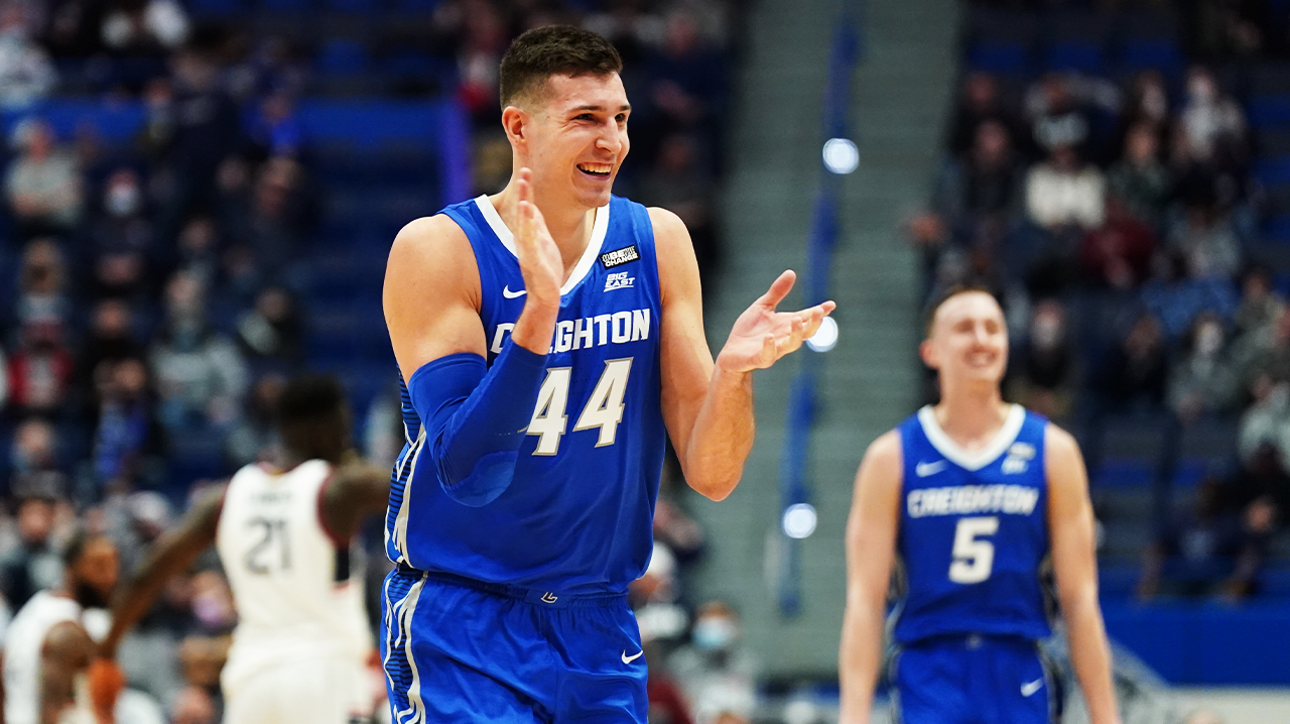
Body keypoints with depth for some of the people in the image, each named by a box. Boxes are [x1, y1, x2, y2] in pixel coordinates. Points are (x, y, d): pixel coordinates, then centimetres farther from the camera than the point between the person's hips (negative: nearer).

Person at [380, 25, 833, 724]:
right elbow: (468, 471, -21)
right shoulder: (437, 250, -12)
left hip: (598, 623, 5)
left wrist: (733, 369, -21)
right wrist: (539, 310, -31)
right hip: (463, 623, -5)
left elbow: (710, 477, -1)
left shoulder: (657, 242, 1)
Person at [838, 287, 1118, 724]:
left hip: (1018, 680, 2)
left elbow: (1080, 597, 5)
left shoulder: (1052, 452, 5)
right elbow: (865, 600, -2)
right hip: (930, 676, -2)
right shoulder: (892, 458, 2)